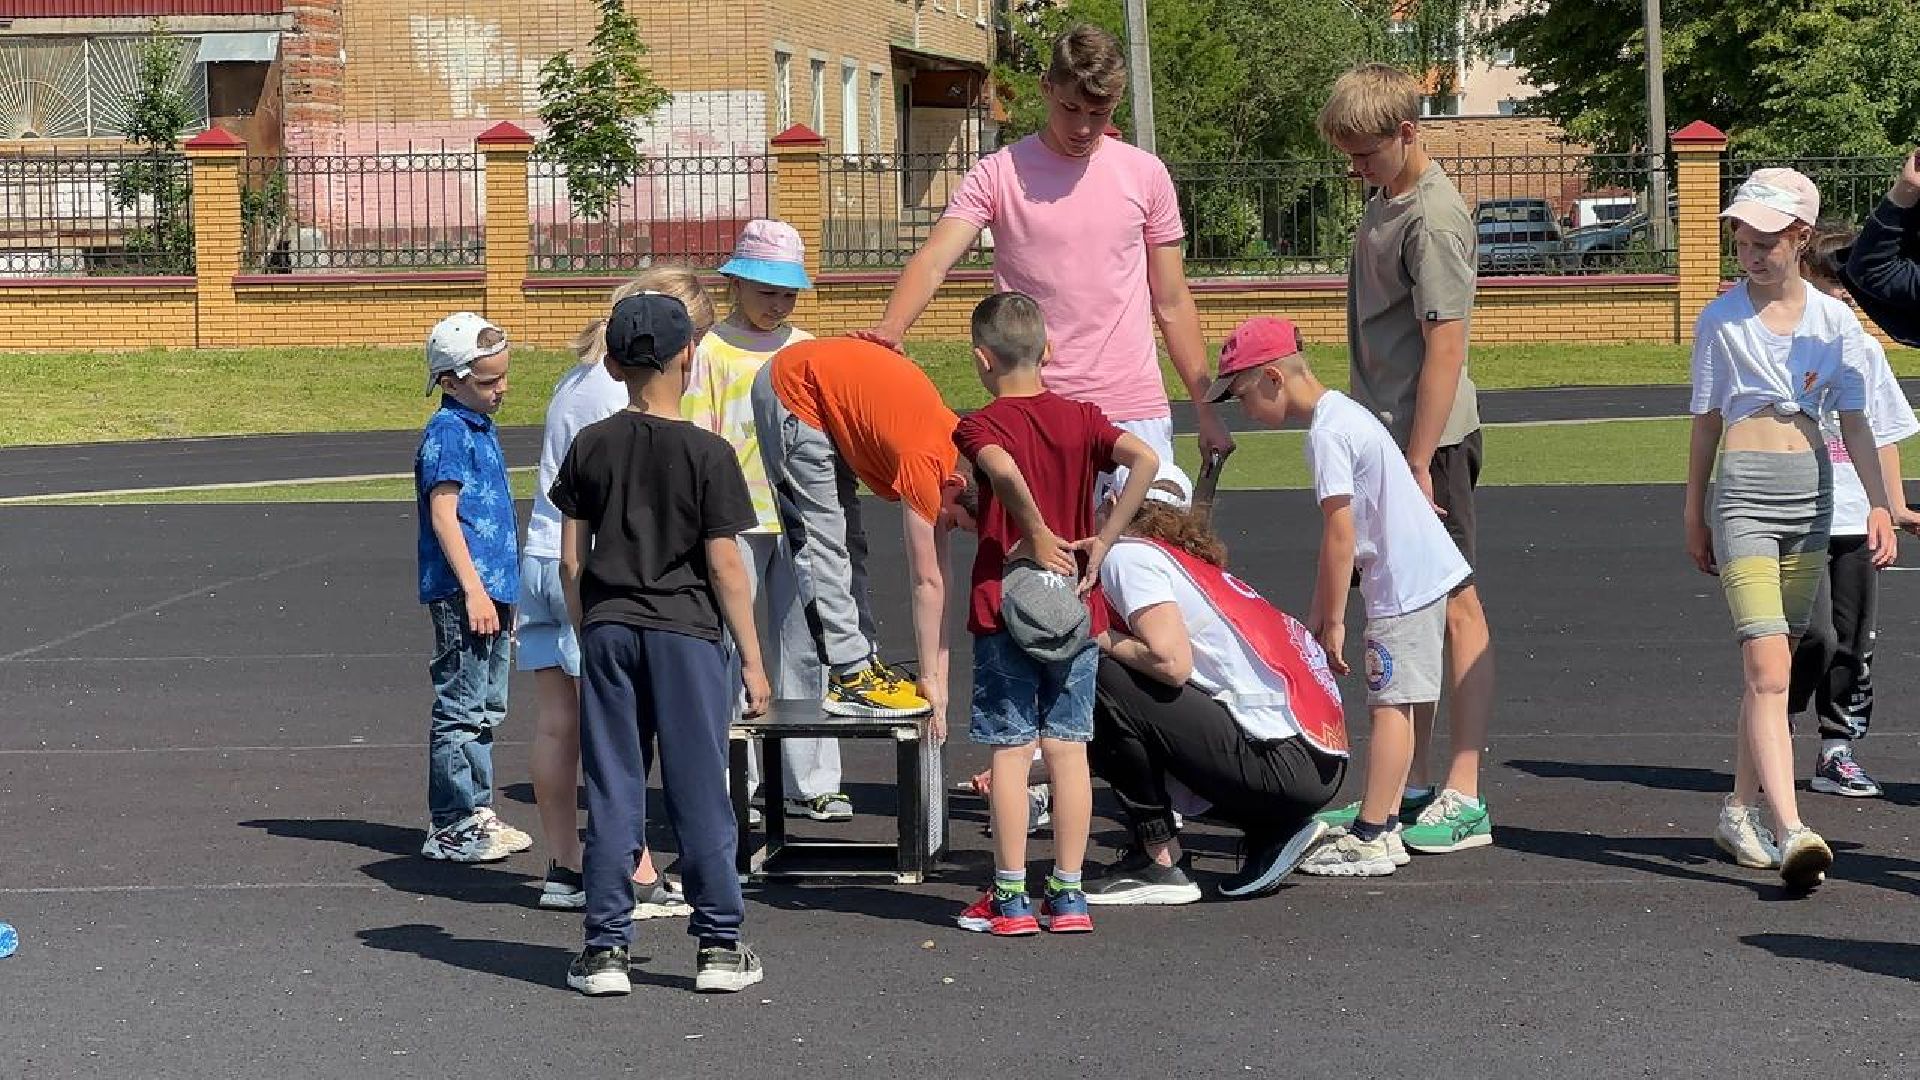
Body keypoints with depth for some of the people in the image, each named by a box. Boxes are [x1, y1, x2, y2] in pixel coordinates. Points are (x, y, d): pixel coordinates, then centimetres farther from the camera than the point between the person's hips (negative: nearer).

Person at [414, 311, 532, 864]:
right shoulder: (447, 432, -11)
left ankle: (477, 812, 24)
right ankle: (450, 828, -2)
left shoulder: (482, 428, 17)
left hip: (490, 591, 10)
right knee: (462, 708, -6)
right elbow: (443, 513, -17)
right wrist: (473, 590, -22)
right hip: (462, 592, -10)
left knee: (487, 708, 15)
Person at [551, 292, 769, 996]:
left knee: (611, 792, 6)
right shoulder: (708, 453, -7)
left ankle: (606, 946, 7)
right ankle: (720, 945, 9)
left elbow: (571, 560, 5)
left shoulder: (589, 447, 2)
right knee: (699, 792, 3)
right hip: (686, 631, -3)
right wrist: (752, 659, -1)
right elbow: (724, 566, -7)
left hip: (607, 628, 3)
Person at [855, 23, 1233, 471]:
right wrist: (891, 328, -32)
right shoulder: (999, 174, 1)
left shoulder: (1145, 174, 8)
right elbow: (933, 261, -12)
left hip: (1136, 413, 2)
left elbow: (1172, 304, 13)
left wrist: (1207, 412, 11)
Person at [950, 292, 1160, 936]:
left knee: (1010, 750, 1)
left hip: (1004, 608, -3)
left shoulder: (979, 426, -5)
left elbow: (1001, 466, -29)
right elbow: (1146, 460, -11)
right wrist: (1101, 542, -8)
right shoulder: (1081, 418, 4)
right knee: (1068, 749, 7)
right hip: (1076, 610, 3)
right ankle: (1068, 894, 10)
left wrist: (1038, 534, -17)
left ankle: (1010, 896, 4)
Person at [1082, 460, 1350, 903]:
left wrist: (1099, 640, 2)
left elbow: (1171, 661, -18)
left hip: (1284, 763, -9)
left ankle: (1159, 861, -5)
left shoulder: (1127, 554, -2)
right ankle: (1273, 831, 14)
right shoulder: (1197, 564, 25)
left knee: (1101, 677, -8)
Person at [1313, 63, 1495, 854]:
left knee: (1452, 605, -4)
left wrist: (1418, 466, -22)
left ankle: (1463, 797, -2)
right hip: (1385, 435, 9)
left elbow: (1444, 348, -20)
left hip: (1429, 439, -9)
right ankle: (1409, 785, 21)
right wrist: (1394, 459, 18)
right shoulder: (1387, 200, 13)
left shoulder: (1432, 219, -16)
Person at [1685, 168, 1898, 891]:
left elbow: (1854, 423, 8)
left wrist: (1879, 503, -2)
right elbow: (1706, 421, 9)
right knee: (1767, 669, -14)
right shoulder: (1721, 320, 2)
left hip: (1811, 494, 3)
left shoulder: (1834, 320, 7)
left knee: (1772, 667, 10)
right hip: (1745, 493, -3)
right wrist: (1694, 515, 12)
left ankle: (1740, 810, 24)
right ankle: (1792, 832, -23)